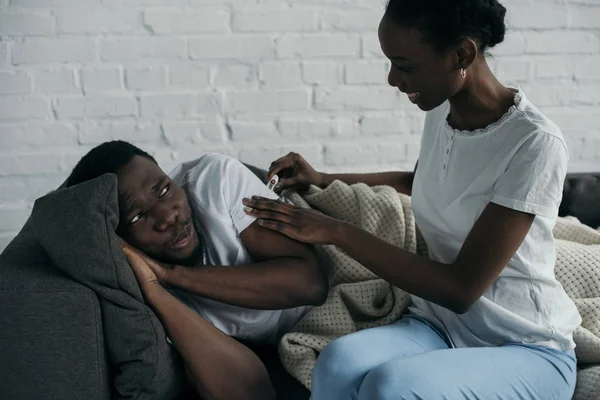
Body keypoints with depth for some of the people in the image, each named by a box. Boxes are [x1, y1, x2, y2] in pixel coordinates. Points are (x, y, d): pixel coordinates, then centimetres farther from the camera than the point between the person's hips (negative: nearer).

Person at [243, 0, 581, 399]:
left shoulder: (535, 144, -21)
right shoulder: (441, 111, 2)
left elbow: (461, 288, -21)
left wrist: (337, 231, -20)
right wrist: (323, 180, 16)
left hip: (528, 349, -5)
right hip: (441, 325, 5)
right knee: (339, 362, -30)